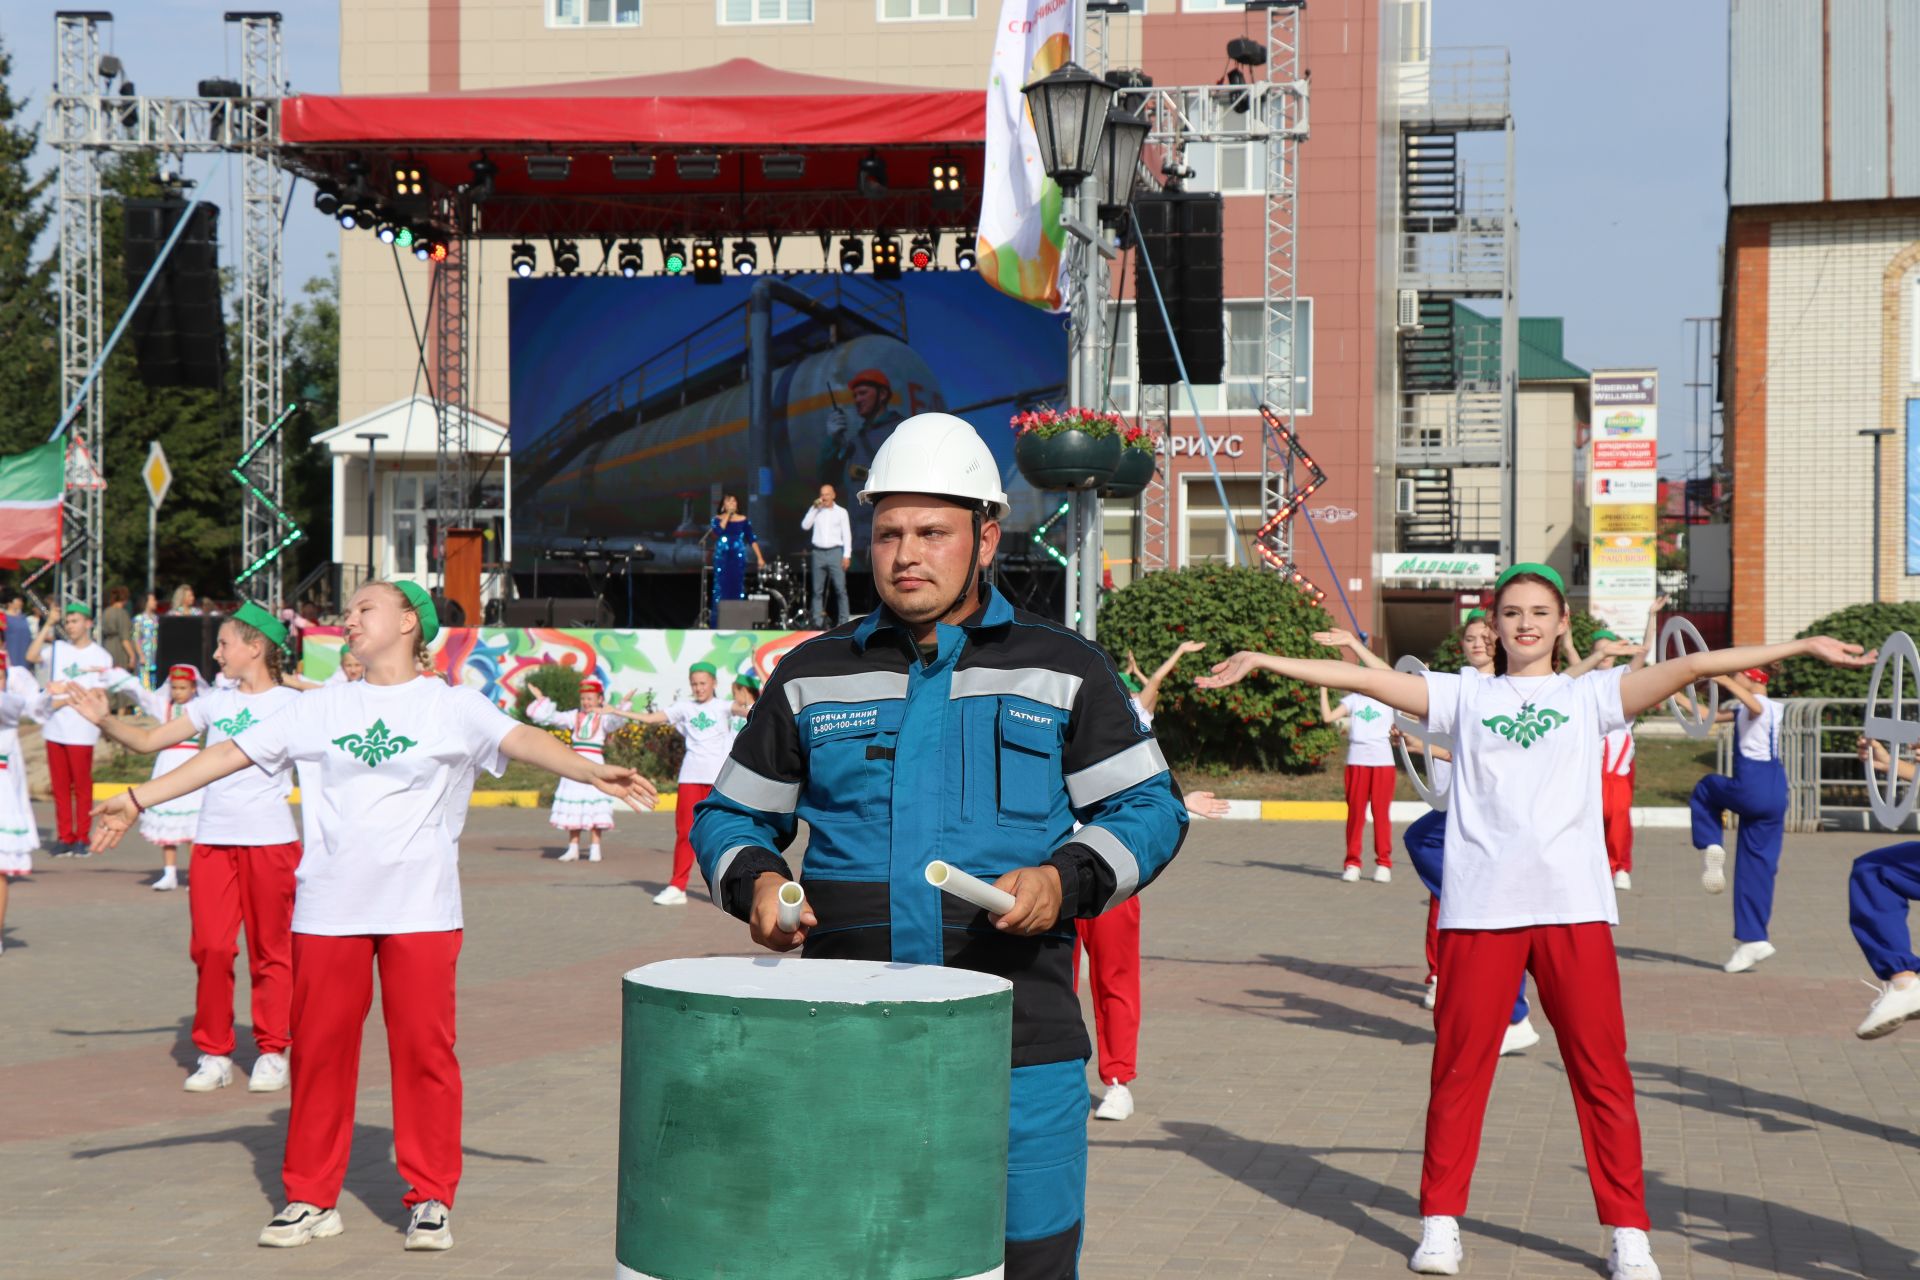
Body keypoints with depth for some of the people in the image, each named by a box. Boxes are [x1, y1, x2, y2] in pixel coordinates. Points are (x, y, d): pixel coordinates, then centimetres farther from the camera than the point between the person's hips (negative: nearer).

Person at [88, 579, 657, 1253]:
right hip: (329, 909, 2)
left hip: (421, 909, -2)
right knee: (320, 1048, 4)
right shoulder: (319, 710, 11)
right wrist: (136, 799, 8)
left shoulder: (453, 706, 4)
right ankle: (312, 1199, 15)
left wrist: (592, 771, -29)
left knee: (424, 1048, -2)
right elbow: (231, 753, 11)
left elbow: (522, 738, -11)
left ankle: (430, 1198, 9)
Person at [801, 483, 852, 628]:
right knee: (817, 590, 3)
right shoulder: (816, 511, 12)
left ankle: (844, 622, -7)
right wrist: (814, 508, -5)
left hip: (835, 552, -3)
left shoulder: (841, 512, 6)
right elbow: (805, 526, 0)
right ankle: (817, 621, 6)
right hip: (818, 552, 3)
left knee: (840, 589, -7)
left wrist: (847, 555, -6)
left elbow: (846, 534, 3)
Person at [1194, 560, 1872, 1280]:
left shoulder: (1589, 695, 13)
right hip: (1479, 906, 0)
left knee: (1601, 1070, 0)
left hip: (1575, 905, 0)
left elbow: (1688, 667, 6)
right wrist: (1263, 663, 5)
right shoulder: (1465, 696, 14)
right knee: (1460, 1065, 2)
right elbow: (1365, 679, 10)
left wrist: (1801, 647, 2)